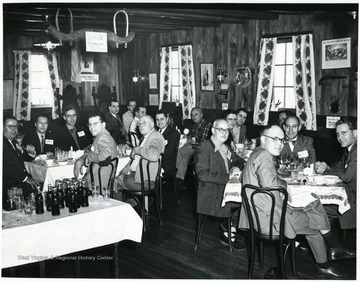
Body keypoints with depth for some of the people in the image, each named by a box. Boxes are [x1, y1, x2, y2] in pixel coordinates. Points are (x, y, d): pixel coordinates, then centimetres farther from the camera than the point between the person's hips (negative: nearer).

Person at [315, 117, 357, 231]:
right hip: (350, 196, 9)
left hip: (355, 200, -9)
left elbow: (347, 176, -25)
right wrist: (327, 167, 0)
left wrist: (324, 171, -11)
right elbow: (340, 166, 23)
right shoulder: (349, 148, 11)